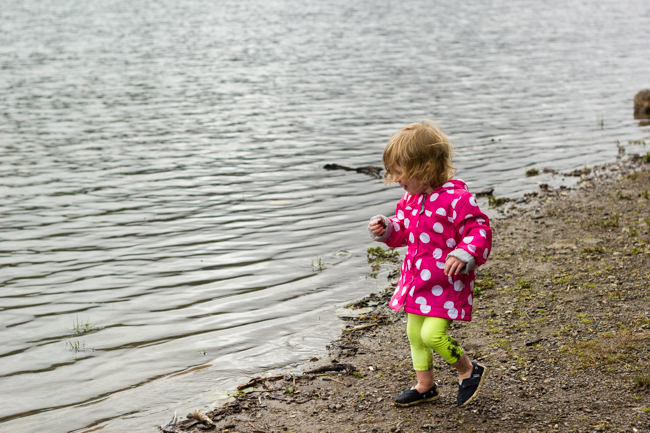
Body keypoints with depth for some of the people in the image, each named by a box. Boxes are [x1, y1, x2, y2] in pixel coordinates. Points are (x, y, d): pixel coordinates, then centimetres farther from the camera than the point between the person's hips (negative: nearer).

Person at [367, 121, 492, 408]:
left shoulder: (456, 199, -20)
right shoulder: (412, 198, 6)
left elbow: (479, 231, -19)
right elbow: (403, 229, 20)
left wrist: (463, 255, -35)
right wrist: (386, 229, 0)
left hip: (446, 282, -8)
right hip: (417, 279, 9)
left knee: (432, 334, -16)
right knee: (415, 333, 14)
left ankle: (469, 370, 10)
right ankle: (425, 386, 31)